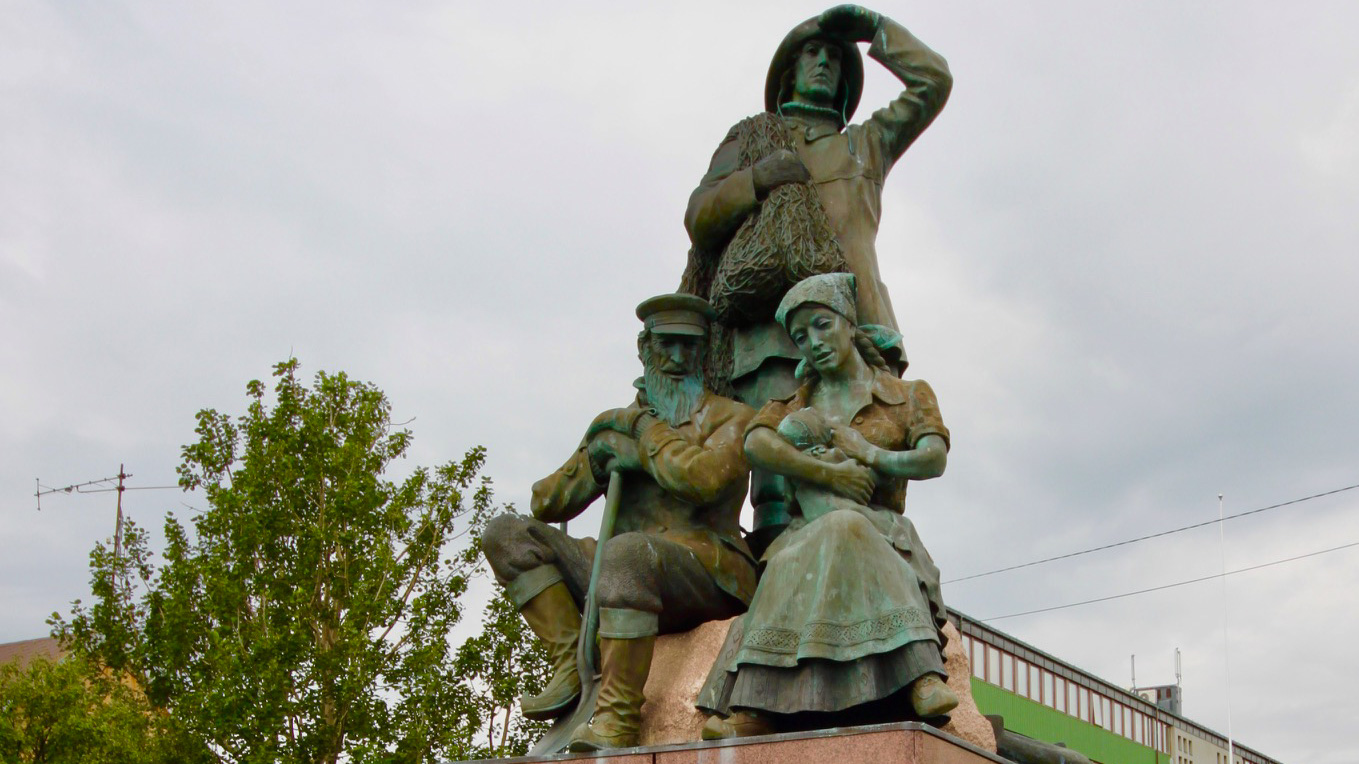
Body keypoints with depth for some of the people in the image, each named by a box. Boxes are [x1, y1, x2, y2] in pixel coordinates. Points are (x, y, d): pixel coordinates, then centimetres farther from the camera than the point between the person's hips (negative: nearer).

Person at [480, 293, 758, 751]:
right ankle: (573, 666, -16)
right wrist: (597, 460, -3)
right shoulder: (615, 424, 21)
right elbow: (545, 504, 14)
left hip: (709, 573, -6)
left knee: (627, 550, -39)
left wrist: (647, 430, -2)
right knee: (506, 534, -4)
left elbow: (703, 479, -17)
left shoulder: (731, 417, 7)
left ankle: (617, 719, -39)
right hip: (632, 579, 6)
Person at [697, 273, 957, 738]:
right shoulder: (794, 400, 21)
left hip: (880, 532, -1)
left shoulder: (908, 396, 17)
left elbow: (934, 459, -2)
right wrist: (828, 473, -13)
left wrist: (872, 457, -12)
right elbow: (756, 444, -2)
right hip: (807, 533, 2)